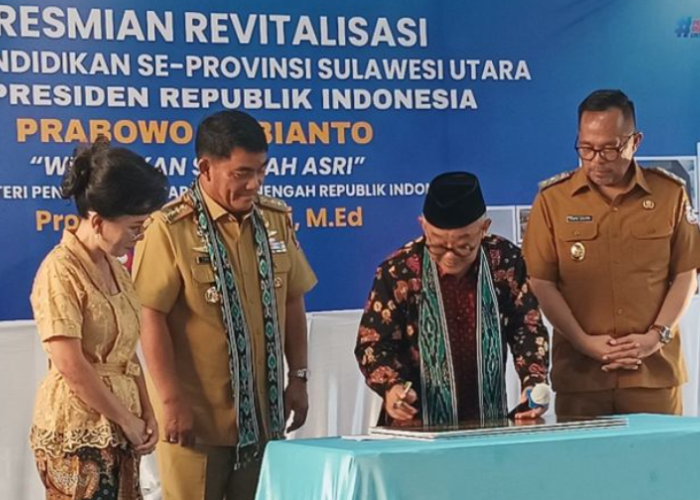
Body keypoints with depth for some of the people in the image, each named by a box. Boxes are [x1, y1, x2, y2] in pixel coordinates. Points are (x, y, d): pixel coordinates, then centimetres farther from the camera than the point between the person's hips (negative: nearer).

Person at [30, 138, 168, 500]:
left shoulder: (114, 268, 11)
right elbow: (72, 368, -19)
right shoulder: (61, 272, -15)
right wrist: (128, 420, -11)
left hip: (115, 428, 8)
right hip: (78, 432, -8)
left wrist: (146, 415, 3)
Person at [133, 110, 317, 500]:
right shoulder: (171, 228, -13)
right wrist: (171, 400, -15)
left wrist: (298, 377, 10)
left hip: (263, 412, 5)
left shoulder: (277, 218, 5)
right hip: (196, 415, -5)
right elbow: (151, 318, -14)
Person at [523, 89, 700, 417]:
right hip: (580, 371, -1)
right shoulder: (552, 199, 2)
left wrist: (657, 335, -6)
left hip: (655, 368, 1)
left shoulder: (670, 194, 5)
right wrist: (583, 341, -8)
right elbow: (542, 282, 0)